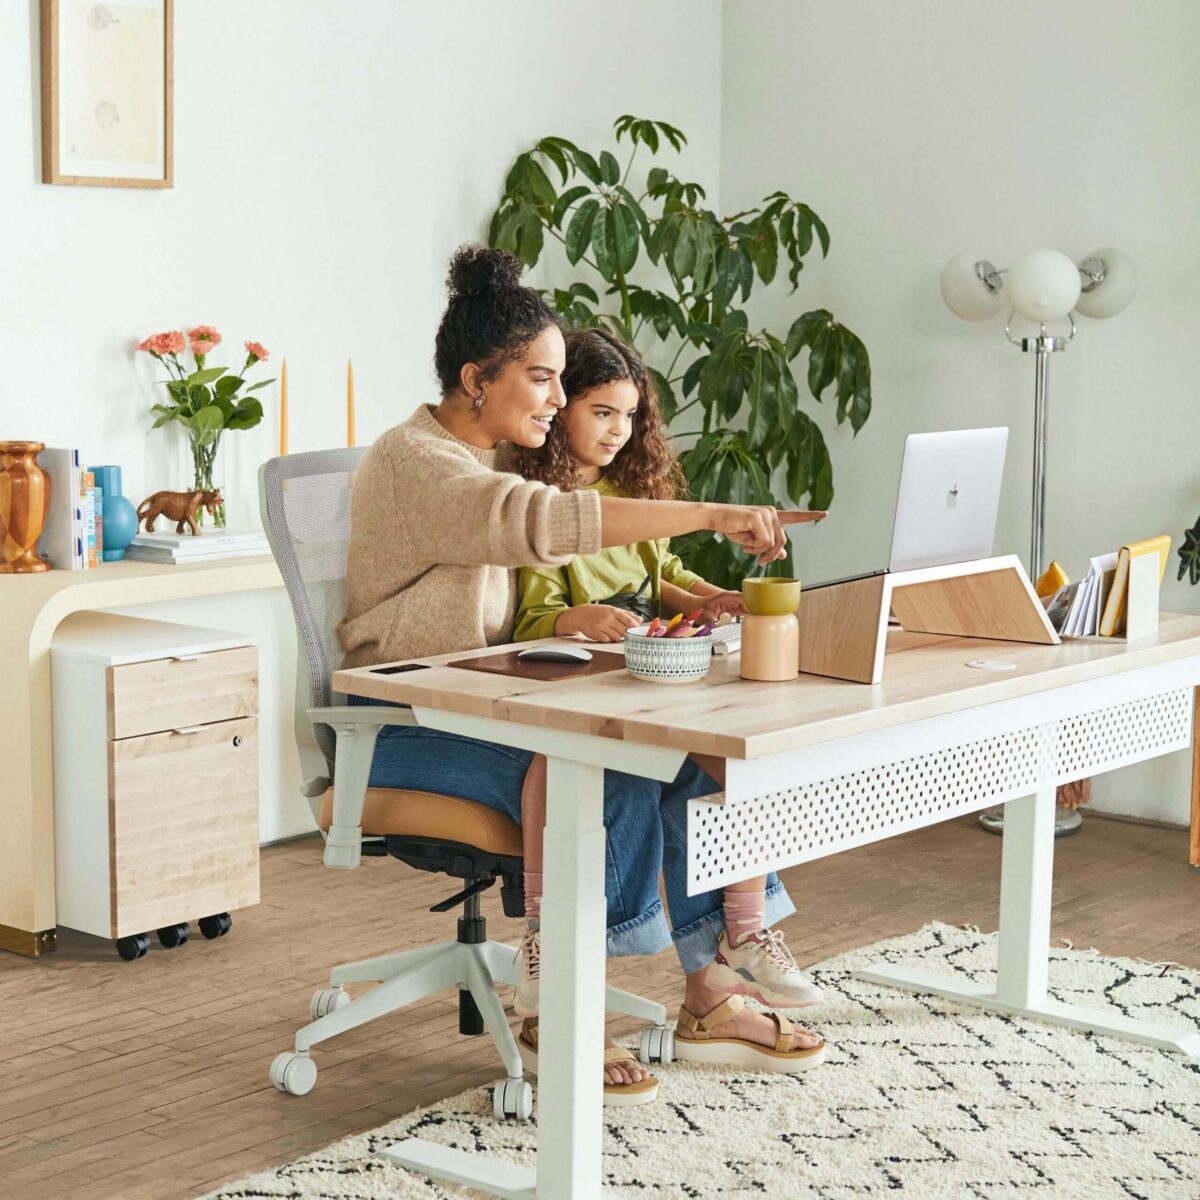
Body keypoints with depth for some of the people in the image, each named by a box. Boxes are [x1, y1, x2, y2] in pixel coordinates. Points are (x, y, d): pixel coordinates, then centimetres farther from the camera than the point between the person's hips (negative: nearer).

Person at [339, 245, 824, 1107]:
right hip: (409, 722, -8)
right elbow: (545, 522, -33)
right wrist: (710, 515, -36)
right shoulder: (416, 463, -15)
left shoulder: (501, 459, 16)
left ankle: (709, 988, -6)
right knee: (604, 777, -30)